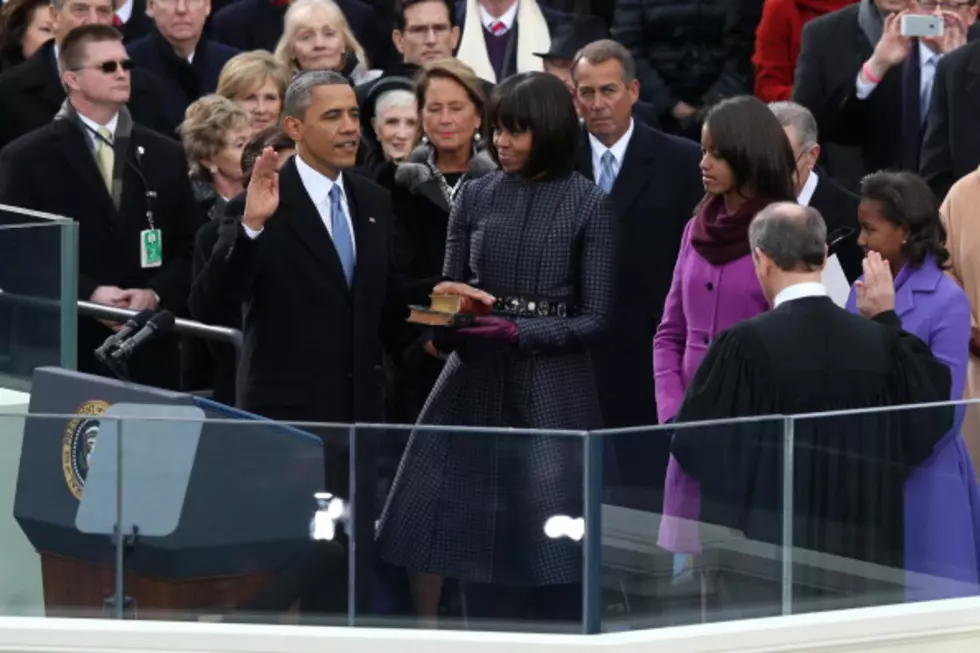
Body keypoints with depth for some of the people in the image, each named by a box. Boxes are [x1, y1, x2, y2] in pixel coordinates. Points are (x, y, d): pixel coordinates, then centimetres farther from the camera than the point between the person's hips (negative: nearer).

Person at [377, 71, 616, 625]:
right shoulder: (475, 196, 8)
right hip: (477, 384, 3)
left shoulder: (588, 204, -2)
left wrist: (517, 332, -18)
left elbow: (595, 319, -5)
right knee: (480, 539, 2)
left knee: (551, 551, -3)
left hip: (553, 392, -3)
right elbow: (451, 288, 13)